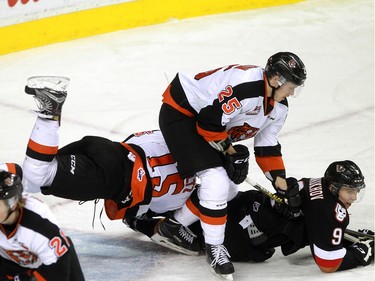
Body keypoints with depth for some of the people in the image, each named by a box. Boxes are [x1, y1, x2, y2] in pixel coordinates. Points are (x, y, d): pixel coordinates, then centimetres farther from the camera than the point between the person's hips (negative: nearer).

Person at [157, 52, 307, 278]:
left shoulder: (278, 108, 1)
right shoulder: (246, 85, -32)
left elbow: (267, 144, 12)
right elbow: (210, 119, -30)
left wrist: (280, 181, 6)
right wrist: (228, 149, -15)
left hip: (206, 120, 10)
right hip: (180, 113, -10)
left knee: (228, 187, 10)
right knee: (216, 180, -21)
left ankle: (174, 225, 22)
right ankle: (214, 247, -8)